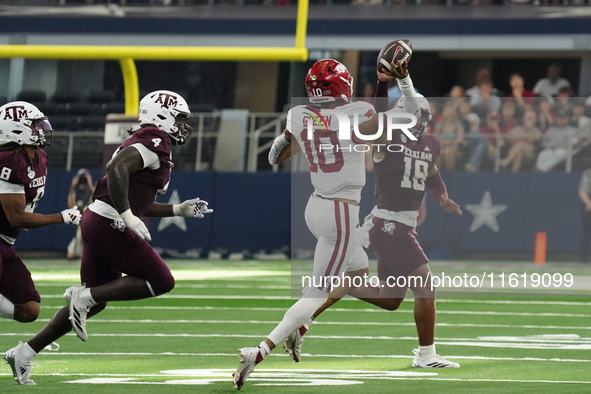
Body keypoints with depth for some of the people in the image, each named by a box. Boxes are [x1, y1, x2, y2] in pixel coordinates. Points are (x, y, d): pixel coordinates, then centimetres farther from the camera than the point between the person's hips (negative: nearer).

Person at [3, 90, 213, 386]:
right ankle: (84, 295, -9)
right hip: (109, 225, -10)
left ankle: (24, 353, 16)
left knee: (95, 301, 16)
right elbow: (117, 169, -27)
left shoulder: (148, 145, 22)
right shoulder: (154, 144, -10)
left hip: (96, 221, 10)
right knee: (161, 282, -6)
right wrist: (129, 217, -29)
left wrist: (180, 210, 25)